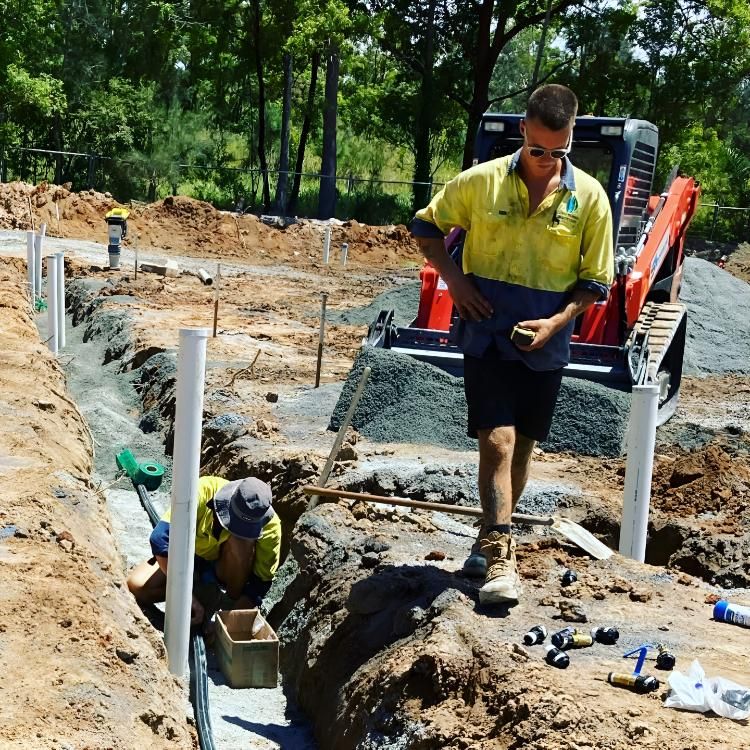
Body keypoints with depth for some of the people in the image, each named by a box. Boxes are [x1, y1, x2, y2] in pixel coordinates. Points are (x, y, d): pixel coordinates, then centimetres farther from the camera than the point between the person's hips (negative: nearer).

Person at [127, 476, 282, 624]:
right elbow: (160, 539, -38)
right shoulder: (203, 491, -35)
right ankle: (205, 591, -5)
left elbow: (261, 581, -20)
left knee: (241, 540, -34)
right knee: (136, 585, -21)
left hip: (228, 569, -1)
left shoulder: (270, 527, -30)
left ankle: (234, 599, -13)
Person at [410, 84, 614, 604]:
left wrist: (556, 322, -14)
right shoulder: (483, 181, -4)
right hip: (487, 333, -2)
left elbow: (595, 282, 2)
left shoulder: (589, 197, -3)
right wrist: (454, 278, -5)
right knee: (497, 441, -12)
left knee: (522, 447, 12)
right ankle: (501, 557, -10)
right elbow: (427, 227, 9)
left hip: (545, 344, 2)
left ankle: (491, 541, 30)